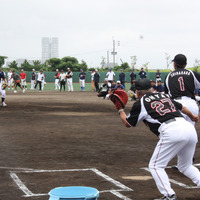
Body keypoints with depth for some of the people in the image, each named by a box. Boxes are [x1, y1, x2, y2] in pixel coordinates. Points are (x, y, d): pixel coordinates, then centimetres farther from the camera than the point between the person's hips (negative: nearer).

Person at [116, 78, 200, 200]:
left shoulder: (140, 103, 9)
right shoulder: (164, 95, 25)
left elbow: (128, 123, 21)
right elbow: (181, 107, 37)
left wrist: (120, 110, 41)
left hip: (171, 132, -7)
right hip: (189, 127, 7)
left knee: (156, 166, 6)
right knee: (186, 166, 23)